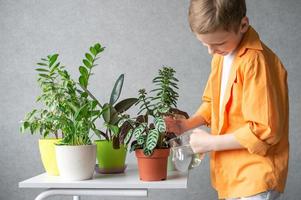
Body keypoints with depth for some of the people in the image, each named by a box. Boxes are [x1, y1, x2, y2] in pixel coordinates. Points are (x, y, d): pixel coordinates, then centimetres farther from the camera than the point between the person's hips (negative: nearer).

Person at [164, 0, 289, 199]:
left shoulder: (257, 61, -21)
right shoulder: (221, 55, 6)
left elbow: (264, 131, -21)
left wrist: (211, 142, -15)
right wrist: (186, 124, 3)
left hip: (255, 177, -8)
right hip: (231, 173, 8)